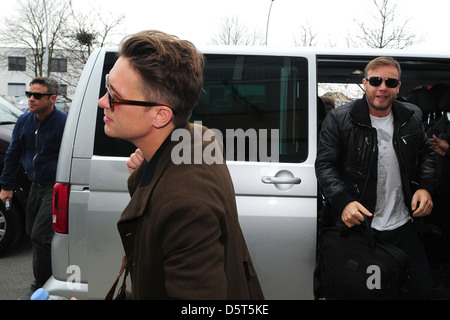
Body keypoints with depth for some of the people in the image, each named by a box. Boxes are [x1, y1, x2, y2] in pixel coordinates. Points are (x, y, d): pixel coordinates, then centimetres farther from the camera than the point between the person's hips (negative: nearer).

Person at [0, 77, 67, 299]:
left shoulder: (63, 123, -18)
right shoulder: (24, 121, 5)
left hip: (55, 189, -8)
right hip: (36, 187, 8)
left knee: (40, 236, -10)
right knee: (32, 233, 15)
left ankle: (41, 287, 8)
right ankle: (41, 283, 35)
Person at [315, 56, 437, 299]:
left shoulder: (411, 117, 5)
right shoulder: (339, 119, -8)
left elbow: (426, 153, 18)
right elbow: (324, 165, -9)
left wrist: (425, 186, 0)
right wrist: (344, 201, -23)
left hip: (402, 225, 4)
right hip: (356, 224, -4)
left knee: (423, 289, 10)